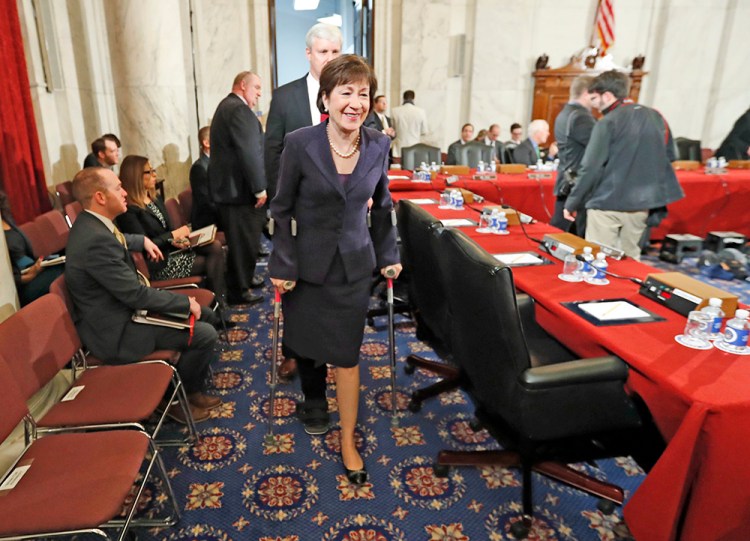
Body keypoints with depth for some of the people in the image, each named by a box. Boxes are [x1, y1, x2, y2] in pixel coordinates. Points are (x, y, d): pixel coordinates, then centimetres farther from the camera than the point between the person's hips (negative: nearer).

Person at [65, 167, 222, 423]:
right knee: (204, 334, -15)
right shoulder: (96, 241, -29)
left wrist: (142, 241, 26)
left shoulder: (91, 223, 3)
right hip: (115, 333, -10)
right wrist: (185, 302, -17)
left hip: (121, 309, 11)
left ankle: (194, 390, 23)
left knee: (202, 313, 12)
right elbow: (135, 294, -25)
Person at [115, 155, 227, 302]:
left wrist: (177, 239, -7)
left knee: (215, 246, -14)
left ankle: (218, 300, -11)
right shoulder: (129, 210, -15)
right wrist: (173, 235, -14)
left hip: (171, 249, 8)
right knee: (209, 262, -14)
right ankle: (215, 299, 5)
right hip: (157, 264, -8)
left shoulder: (155, 199, 12)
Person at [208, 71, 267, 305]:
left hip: (227, 185, 11)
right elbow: (249, 153, -23)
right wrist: (259, 188, -18)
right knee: (245, 241, 0)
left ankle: (244, 277, 37)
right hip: (239, 188, -11)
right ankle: (238, 291, 10)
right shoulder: (240, 110, -17)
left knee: (241, 239, 22)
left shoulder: (226, 106, 18)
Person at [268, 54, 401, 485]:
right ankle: (313, 401, 52)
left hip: (354, 264, 1)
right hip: (308, 263, 0)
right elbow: (282, 209, -7)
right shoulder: (299, 144, -14)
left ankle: (348, 439, 22)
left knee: (347, 353, 4)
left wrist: (388, 254, 9)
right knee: (306, 341, 18)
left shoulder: (379, 146, -6)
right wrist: (283, 265, -8)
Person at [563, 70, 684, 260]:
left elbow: (590, 168, -14)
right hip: (640, 204, 7)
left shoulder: (608, 123, -11)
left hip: (608, 204, -6)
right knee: (630, 259, 17)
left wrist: (571, 203, -8)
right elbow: (669, 157, 18)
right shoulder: (656, 117, 10)